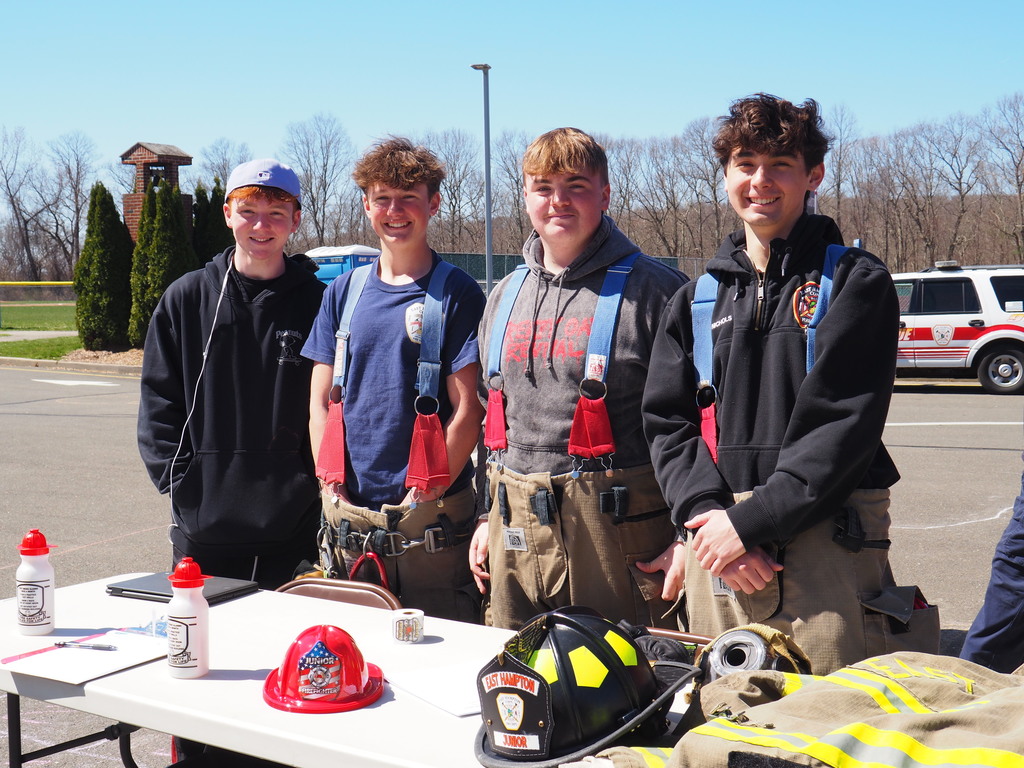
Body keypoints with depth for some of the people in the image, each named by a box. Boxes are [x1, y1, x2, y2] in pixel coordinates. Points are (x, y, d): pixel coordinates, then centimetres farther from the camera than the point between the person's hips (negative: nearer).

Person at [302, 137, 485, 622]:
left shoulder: (456, 293, -2)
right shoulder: (344, 291, 10)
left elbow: (468, 410, -7)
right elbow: (321, 403, 11)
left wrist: (423, 494, -12)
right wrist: (333, 486, -1)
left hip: (431, 516, -4)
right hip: (349, 516, 4)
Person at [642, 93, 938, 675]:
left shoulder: (856, 282, 1)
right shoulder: (698, 299, 16)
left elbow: (846, 424, -9)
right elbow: (666, 423, 9)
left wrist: (751, 521, -15)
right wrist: (707, 512, -8)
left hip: (828, 545, -4)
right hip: (719, 544, 4)